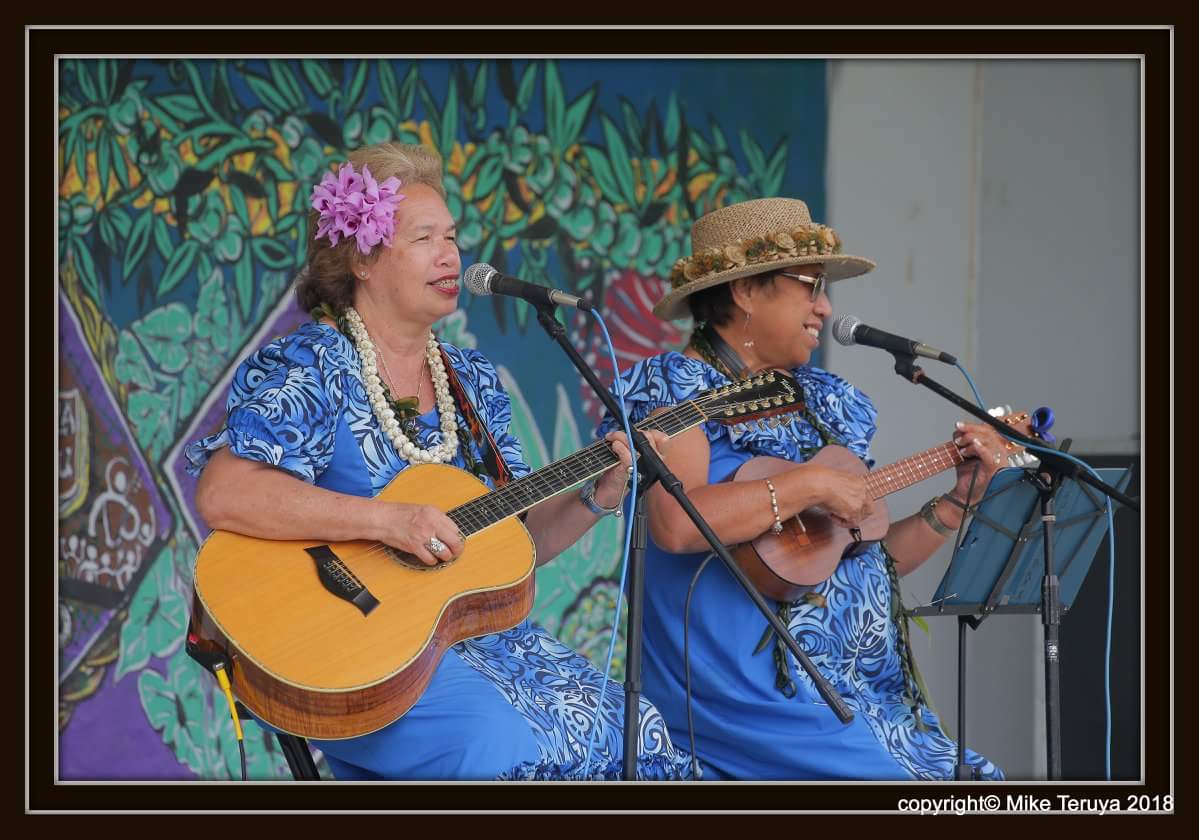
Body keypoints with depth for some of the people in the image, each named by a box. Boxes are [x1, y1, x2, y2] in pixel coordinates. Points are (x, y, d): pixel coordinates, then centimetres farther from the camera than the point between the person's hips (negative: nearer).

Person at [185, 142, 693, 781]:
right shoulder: (309, 367, -6)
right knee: (519, 756, -28)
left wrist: (596, 499, -5)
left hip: (478, 630, 7)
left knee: (637, 736, -11)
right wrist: (389, 521, -26)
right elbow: (221, 496, -22)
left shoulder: (472, 381, 14)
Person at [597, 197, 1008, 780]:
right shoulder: (676, 389, -3)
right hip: (744, 684, -8)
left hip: (862, 683, 8)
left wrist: (961, 497, 14)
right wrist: (810, 486, -18)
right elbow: (674, 524, -23)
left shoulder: (822, 402, 19)